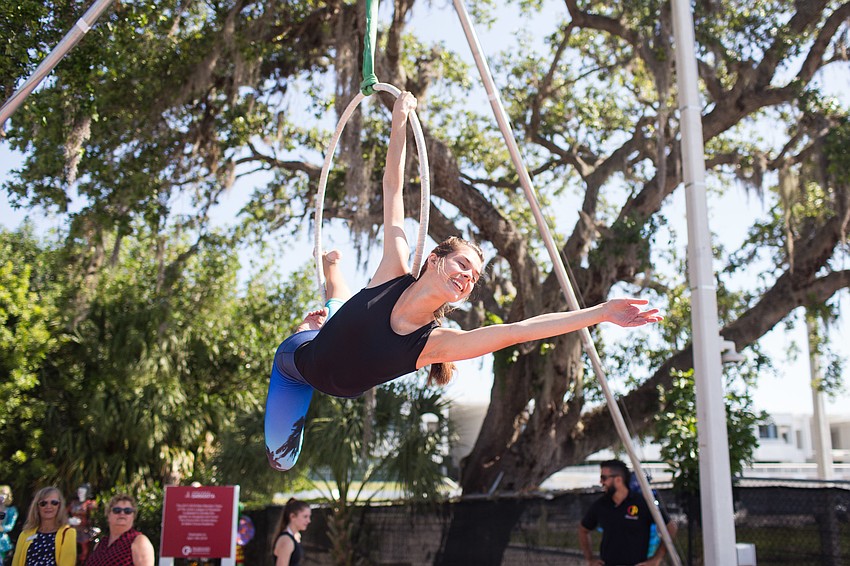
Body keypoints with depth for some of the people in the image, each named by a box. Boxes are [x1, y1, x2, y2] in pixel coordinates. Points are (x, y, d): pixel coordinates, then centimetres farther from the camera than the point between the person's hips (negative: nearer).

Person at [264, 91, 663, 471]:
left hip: (339, 389, 2)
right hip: (298, 357, -2)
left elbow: (518, 331, -38)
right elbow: (392, 188, -27)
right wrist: (399, 120, -27)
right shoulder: (394, 272, -29)